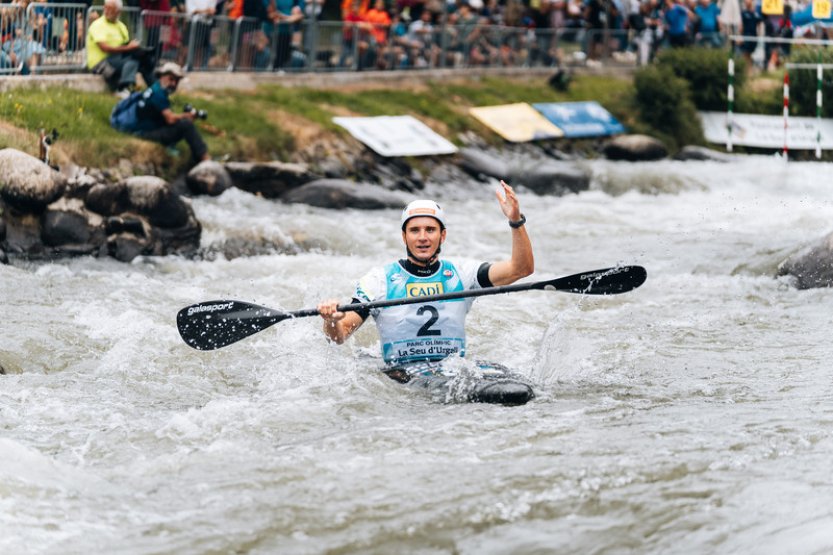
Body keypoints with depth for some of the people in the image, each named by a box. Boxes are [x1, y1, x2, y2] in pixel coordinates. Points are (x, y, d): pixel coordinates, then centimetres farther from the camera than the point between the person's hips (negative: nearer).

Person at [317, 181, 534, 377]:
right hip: (402, 376, -2)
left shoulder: (459, 273, 10)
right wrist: (331, 321, -25)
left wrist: (516, 221, -13)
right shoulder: (380, 279, 3)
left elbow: (521, 269, 1)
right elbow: (339, 336, -1)